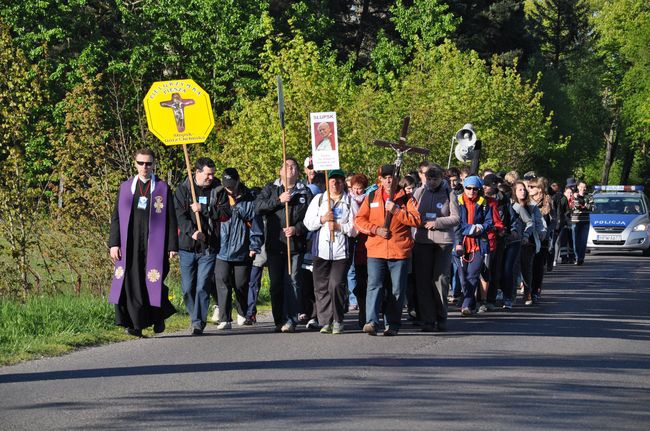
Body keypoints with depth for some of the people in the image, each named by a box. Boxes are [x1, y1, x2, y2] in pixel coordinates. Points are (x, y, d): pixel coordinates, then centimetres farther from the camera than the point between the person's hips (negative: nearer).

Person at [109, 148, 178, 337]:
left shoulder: (162, 188, 6)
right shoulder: (126, 187, 10)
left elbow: (171, 218, 4)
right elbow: (116, 217, 9)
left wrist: (172, 246, -2)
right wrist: (114, 243, 0)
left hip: (153, 244, -1)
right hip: (130, 245, 1)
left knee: (154, 282, -4)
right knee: (131, 283, -6)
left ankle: (158, 317, 19)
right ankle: (135, 323, -3)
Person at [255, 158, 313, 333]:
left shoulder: (305, 192, 11)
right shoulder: (271, 189, 13)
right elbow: (258, 207, -1)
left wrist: (297, 228, -10)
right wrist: (278, 200, -12)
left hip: (296, 244, -1)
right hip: (274, 244, 1)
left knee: (292, 281, -6)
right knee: (276, 283, 2)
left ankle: (291, 320, -5)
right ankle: (279, 321, 8)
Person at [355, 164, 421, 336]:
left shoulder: (406, 199, 7)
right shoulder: (372, 198, 12)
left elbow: (416, 220, -5)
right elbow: (359, 219, 8)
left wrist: (396, 211, -14)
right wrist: (375, 229, -8)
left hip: (400, 251, 0)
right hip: (376, 250, 0)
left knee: (397, 290, 4)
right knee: (374, 286, -11)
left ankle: (392, 324, 12)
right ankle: (371, 322, -18)